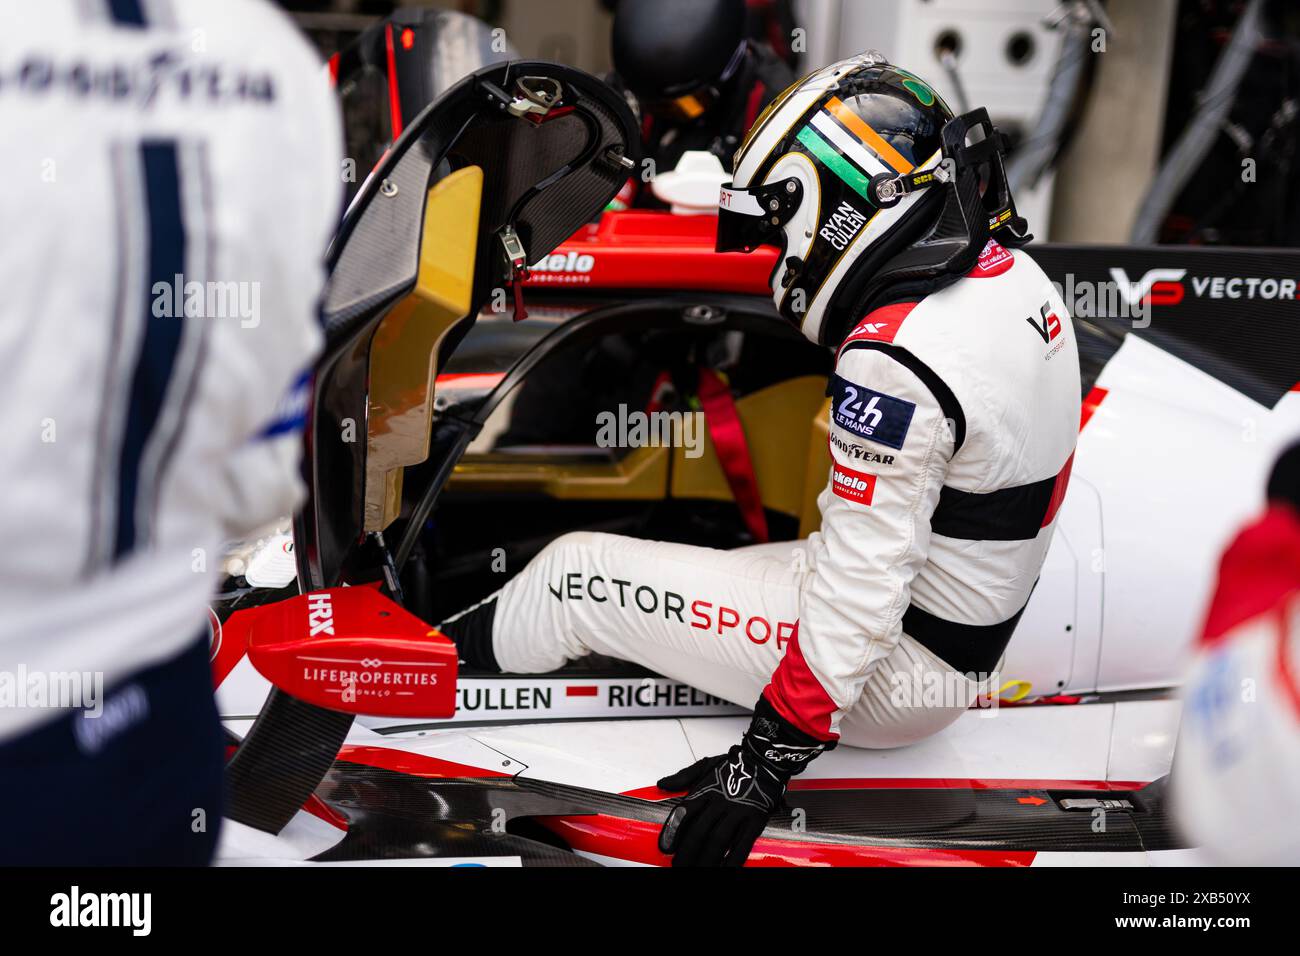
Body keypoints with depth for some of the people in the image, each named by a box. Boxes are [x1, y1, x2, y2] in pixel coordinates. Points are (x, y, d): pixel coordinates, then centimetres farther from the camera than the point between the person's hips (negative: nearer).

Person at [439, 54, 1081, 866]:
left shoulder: (895, 360, -29)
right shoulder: (1019, 277, 0)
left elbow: (862, 590, -28)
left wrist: (769, 760, -19)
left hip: (888, 671, -9)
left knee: (575, 576, -1)